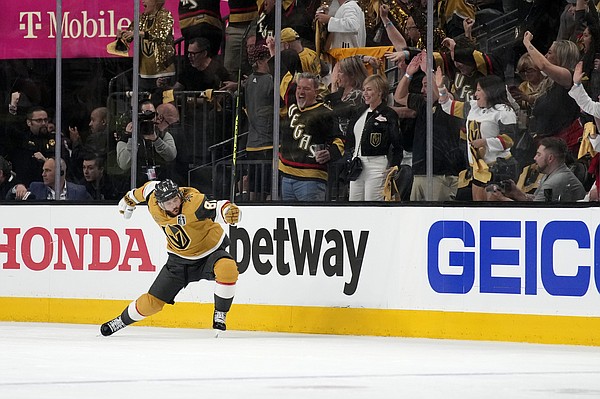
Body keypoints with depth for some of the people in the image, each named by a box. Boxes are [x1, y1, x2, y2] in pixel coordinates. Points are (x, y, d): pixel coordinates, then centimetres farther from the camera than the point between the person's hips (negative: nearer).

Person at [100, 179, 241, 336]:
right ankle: (121, 321, 28)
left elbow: (215, 209, -49)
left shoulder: (193, 201, -31)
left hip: (210, 252, -4)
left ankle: (219, 316, -19)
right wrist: (131, 198, 27)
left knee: (227, 269, -37)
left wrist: (227, 211, -71)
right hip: (179, 259, 4)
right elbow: (150, 187, 8)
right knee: (153, 301, 1)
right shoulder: (154, 205, -15)